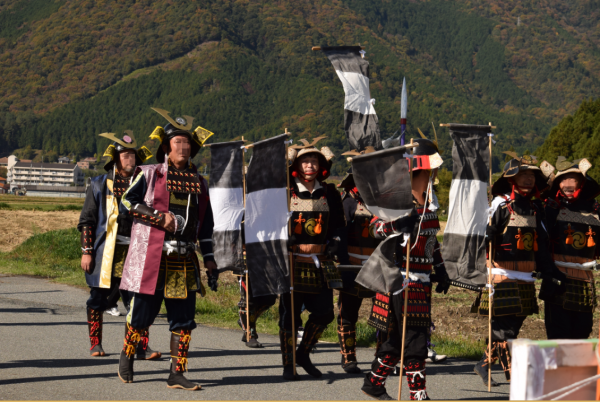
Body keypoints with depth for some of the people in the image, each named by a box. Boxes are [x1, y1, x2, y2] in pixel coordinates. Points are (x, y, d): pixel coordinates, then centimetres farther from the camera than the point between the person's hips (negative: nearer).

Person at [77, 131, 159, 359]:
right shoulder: (100, 185, 3)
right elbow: (87, 221, 2)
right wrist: (87, 252, -6)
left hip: (135, 250, 2)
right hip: (106, 251, -2)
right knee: (99, 298, 6)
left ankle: (141, 347, -4)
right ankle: (95, 344, 19)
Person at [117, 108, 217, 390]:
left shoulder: (199, 183, 14)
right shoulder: (150, 174, 2)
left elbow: (205, 226, 18)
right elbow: (126, 202, -7)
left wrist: (209, 260, 12)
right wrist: (160, 217, -15)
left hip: (184, 260, 4)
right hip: (151, 257, -4)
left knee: (184, 319, 0)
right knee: (142, 312, 2)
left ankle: (177, 374, 7)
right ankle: (127, 356, 27)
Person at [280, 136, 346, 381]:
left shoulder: (329, 193, 9)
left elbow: (339, 223, 17)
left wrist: (334, 241, -1)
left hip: (320, 263, 3)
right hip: (291, 261, -3)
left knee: (324, 312, 1)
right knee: (289, 315, -1)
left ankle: (303, 353, 23)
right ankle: (288, 365, 11)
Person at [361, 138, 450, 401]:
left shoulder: (428, 203, 16)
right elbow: (377, 226, -24)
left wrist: (441, 270, 23)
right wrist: (397, 224, -44)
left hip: (422, 279, 9)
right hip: (402, 278, -9)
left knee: (396, 337, 14)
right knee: (415, 338, -8)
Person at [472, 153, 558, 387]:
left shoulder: (535, 208, 15)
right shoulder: (501, 205, -5)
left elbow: (541, 245, 21)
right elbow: (485, 235, -15)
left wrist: (551, 271, 18)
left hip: (526, 279, 7)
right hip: (503, 276, -7)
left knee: (511, 327, 12)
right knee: (505, 328, -5)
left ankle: (484, 364, 27)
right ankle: (513, 376, -4)